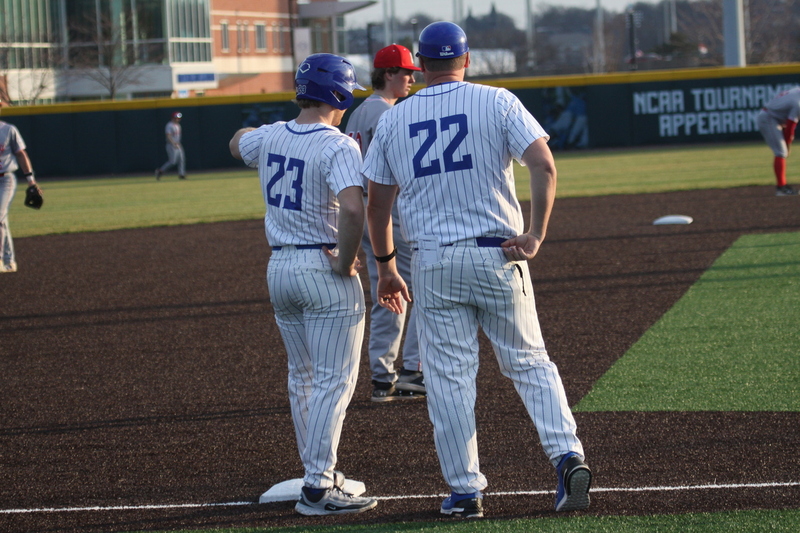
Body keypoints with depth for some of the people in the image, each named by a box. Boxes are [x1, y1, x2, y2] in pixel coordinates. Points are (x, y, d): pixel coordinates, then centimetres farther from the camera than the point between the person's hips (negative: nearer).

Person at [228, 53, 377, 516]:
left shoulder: (270, 137, 5)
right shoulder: (337, 146, -15)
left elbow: (237, 143, 30)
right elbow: (353, 208, -30)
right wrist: (346, 262, -17)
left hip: (278, 267, 7)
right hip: (324, 269, -7)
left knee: (303, 378, 18)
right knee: (334, 381, -3)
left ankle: (319, 473, 26)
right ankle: (318, 487, -7)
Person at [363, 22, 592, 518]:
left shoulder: (393, 119, 6)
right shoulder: (497, 102, 0)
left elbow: (377, 204, 10)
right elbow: (544, 165, -12)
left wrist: (385, 266, 20)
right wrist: (536, 236, -10)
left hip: (433, 263, 1)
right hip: (498, 255, -1)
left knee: (449, 378, 6)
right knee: (530, 362, 10)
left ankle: (465, 491, 8)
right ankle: (568, 455, -6)